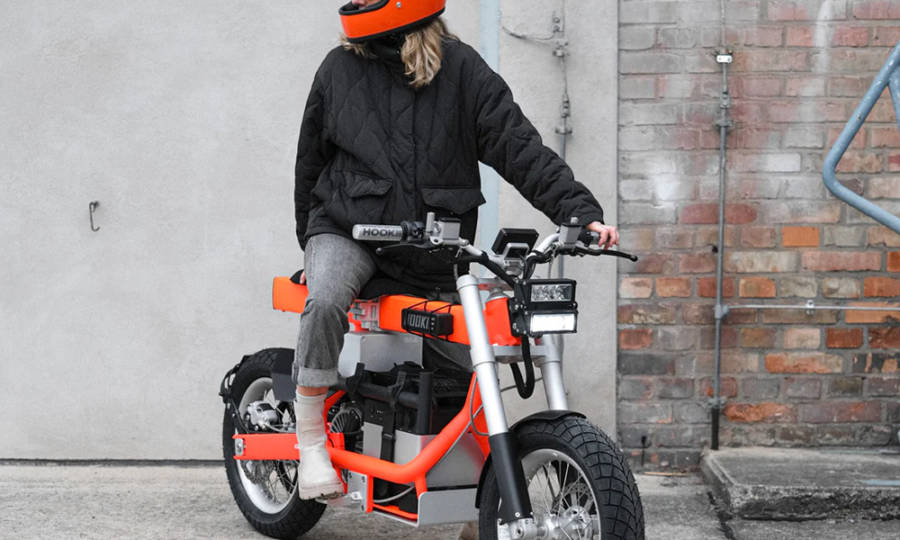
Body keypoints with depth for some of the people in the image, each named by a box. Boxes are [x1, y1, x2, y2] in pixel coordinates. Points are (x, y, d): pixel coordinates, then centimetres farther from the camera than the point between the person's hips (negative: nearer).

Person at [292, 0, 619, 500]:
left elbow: (519, 146, -10)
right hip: (347, 229, 0)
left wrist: (582, 213, -20)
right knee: (325, 302, -32)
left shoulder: (461, 69, -4)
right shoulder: (340, 67, 2)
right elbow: (311, 159, 14)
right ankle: (311, 440, -20)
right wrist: (311, 239, 19)